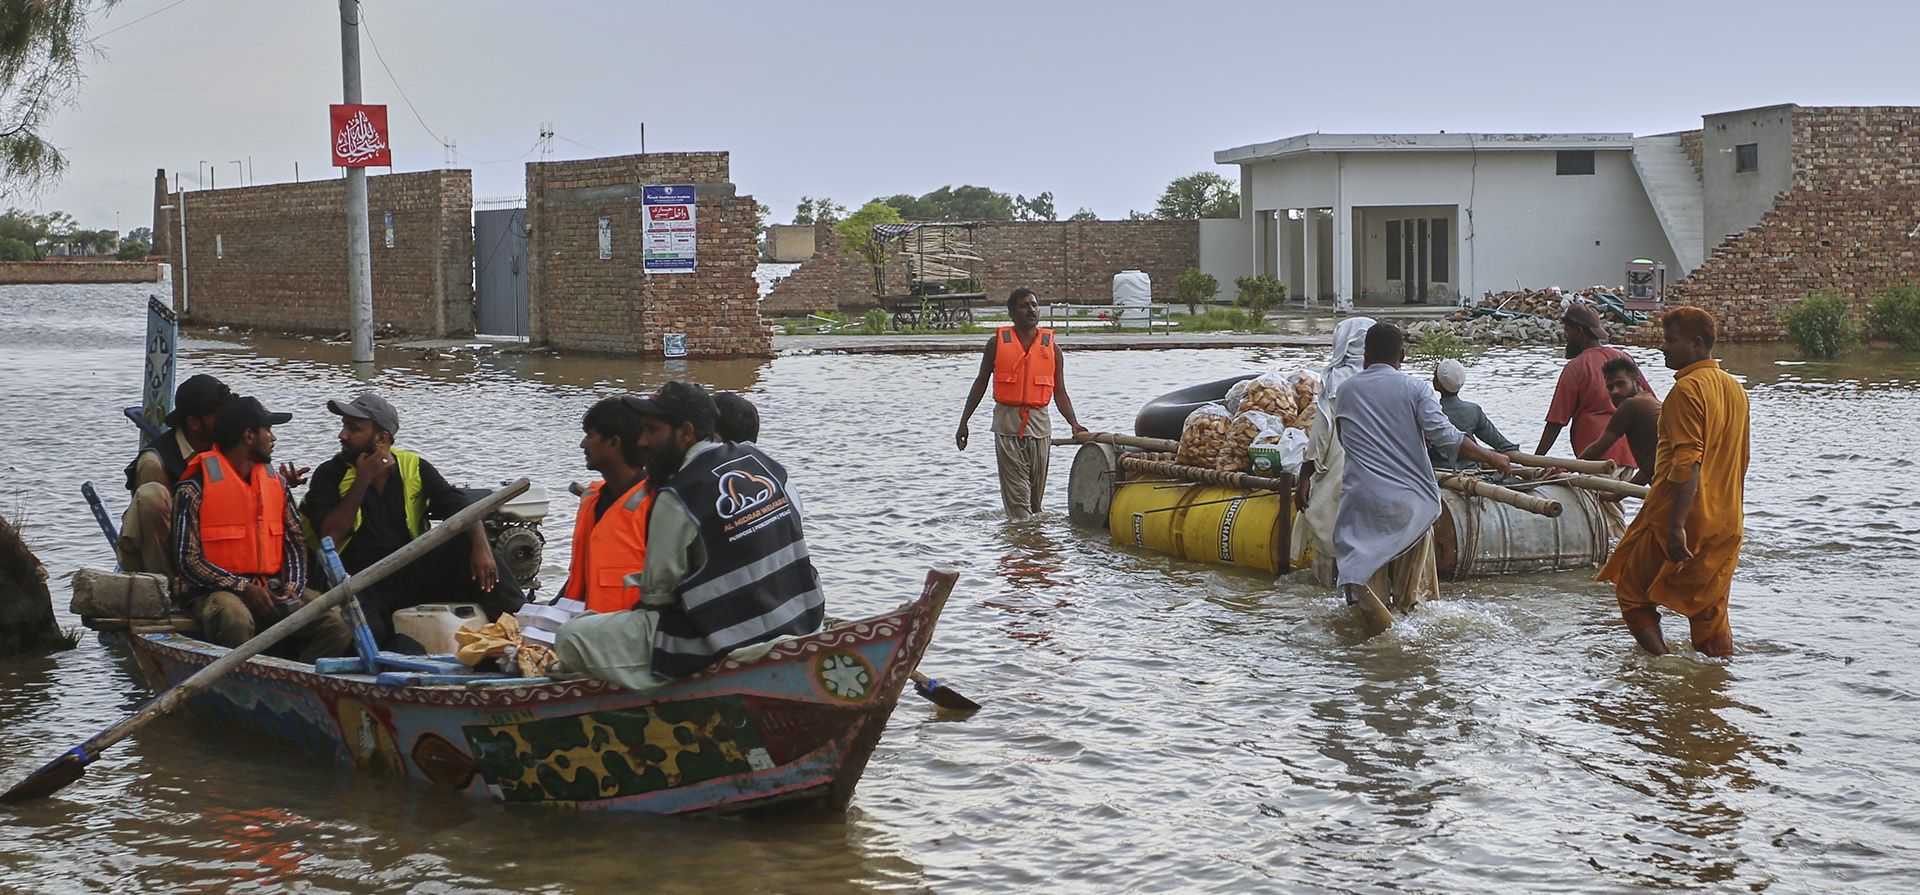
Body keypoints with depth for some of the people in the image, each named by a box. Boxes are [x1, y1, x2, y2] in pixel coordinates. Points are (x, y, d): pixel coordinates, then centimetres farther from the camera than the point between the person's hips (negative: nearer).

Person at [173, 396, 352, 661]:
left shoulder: (276, 483, 15)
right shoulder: (193, 490, -4)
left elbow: (296, 542, 14)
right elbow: (188, 562, -8)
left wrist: (292, 588, -5)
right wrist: (244, 588, -17)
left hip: (274, 588, 5)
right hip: (219, 591, -5)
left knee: (337, 624, -20)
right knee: (235, 620, -40)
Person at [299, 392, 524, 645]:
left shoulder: (414, 468, 7)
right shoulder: (330, 474, 1)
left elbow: (462, 510, -1)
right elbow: (330, 536, -12)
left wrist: (481, 547, -21)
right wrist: (362, 481, -13)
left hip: (413, 574, 3)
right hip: (361, 584, -3)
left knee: (471, 550, -19)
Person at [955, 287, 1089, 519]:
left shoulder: (1051, 347, 6)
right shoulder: (997, 343, 3)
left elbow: (1060, 393, 7)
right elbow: (981, 383, 10)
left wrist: (1074, 424, -8)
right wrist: (964, 422, 8)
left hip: (1039, 422, 2)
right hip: (1007, 423, -2)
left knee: (1036, 491, 8)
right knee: (1016, 493, -7)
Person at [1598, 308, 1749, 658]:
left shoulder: (1687, 389, -15)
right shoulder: (1734, 388, 13)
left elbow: (1688, 463, -24)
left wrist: (1676, 525, -27)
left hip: (1685, 519, -8)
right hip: (1726, 523, 8)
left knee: (1633, 594, 6)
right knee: (1709, 611, 13)